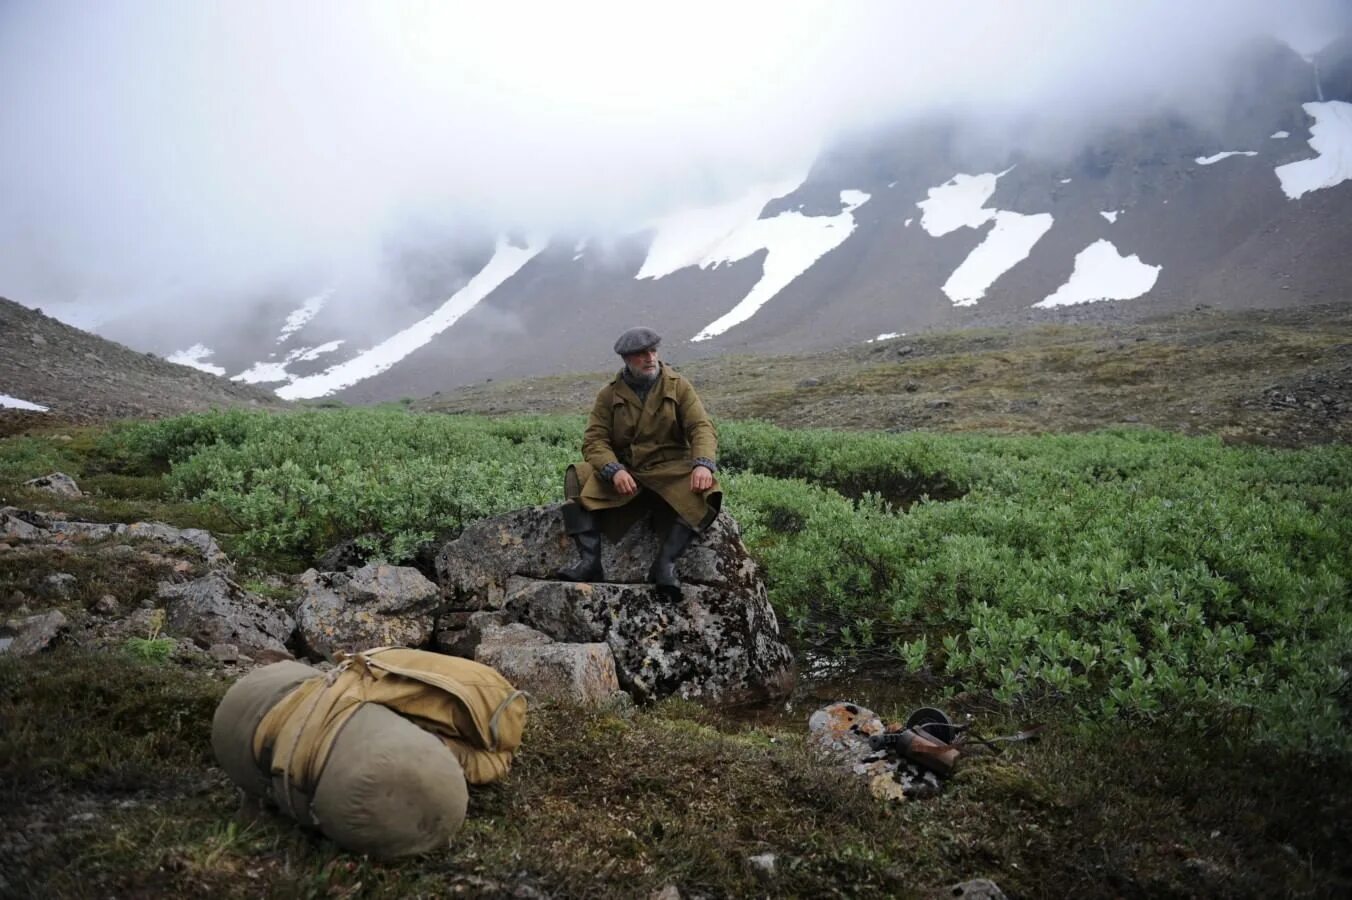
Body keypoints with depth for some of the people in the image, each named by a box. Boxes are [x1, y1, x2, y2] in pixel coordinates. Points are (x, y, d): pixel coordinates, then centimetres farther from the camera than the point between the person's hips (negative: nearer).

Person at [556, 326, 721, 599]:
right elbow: (595, 440, -4)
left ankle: (665, 563, -34)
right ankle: (589, 560, -31)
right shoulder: (609, 395, 5)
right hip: (622, 472, 1)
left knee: (702, 488, -32)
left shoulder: (678, 387, 3)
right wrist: (614, 470, -26)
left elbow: (702, 427, -7)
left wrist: (703, 464, -29)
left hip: (669, 473, -1)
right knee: (578, 478, -23)